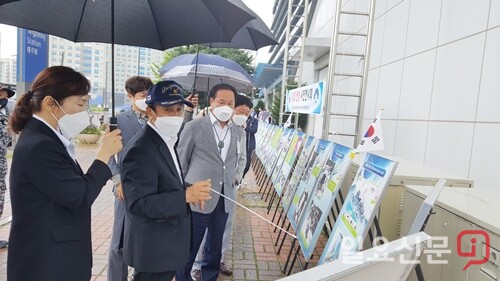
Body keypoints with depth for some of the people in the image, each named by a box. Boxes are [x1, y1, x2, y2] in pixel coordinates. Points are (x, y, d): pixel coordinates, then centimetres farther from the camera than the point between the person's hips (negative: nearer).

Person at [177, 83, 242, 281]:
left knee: (215, 248, 18)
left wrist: (233, 178, 12)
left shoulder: (236, 131, 7)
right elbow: (180, 162, -2)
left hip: (224, 200, 5)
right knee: (188, 249, 10)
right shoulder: (194, 127, -8)